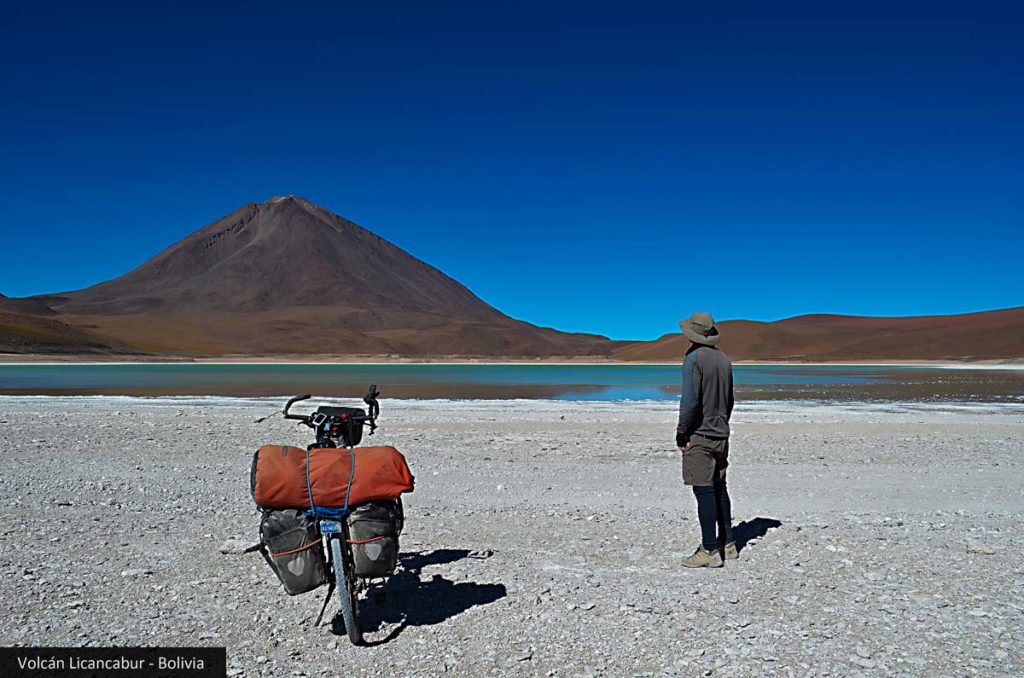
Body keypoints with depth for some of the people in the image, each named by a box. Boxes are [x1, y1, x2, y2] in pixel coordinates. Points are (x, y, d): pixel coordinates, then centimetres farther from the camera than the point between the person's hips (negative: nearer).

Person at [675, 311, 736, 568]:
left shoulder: (694, 358, -13)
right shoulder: (724, 359, 10)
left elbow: (690, 400, -18)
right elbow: (729, 400, 16)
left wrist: (681, 433, -11)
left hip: (699, 435, -8)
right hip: (721, 434, 8)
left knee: (704, 491, -5)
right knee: (719, 488, 16)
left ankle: (710, 551, -2)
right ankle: (728, 544, 23)